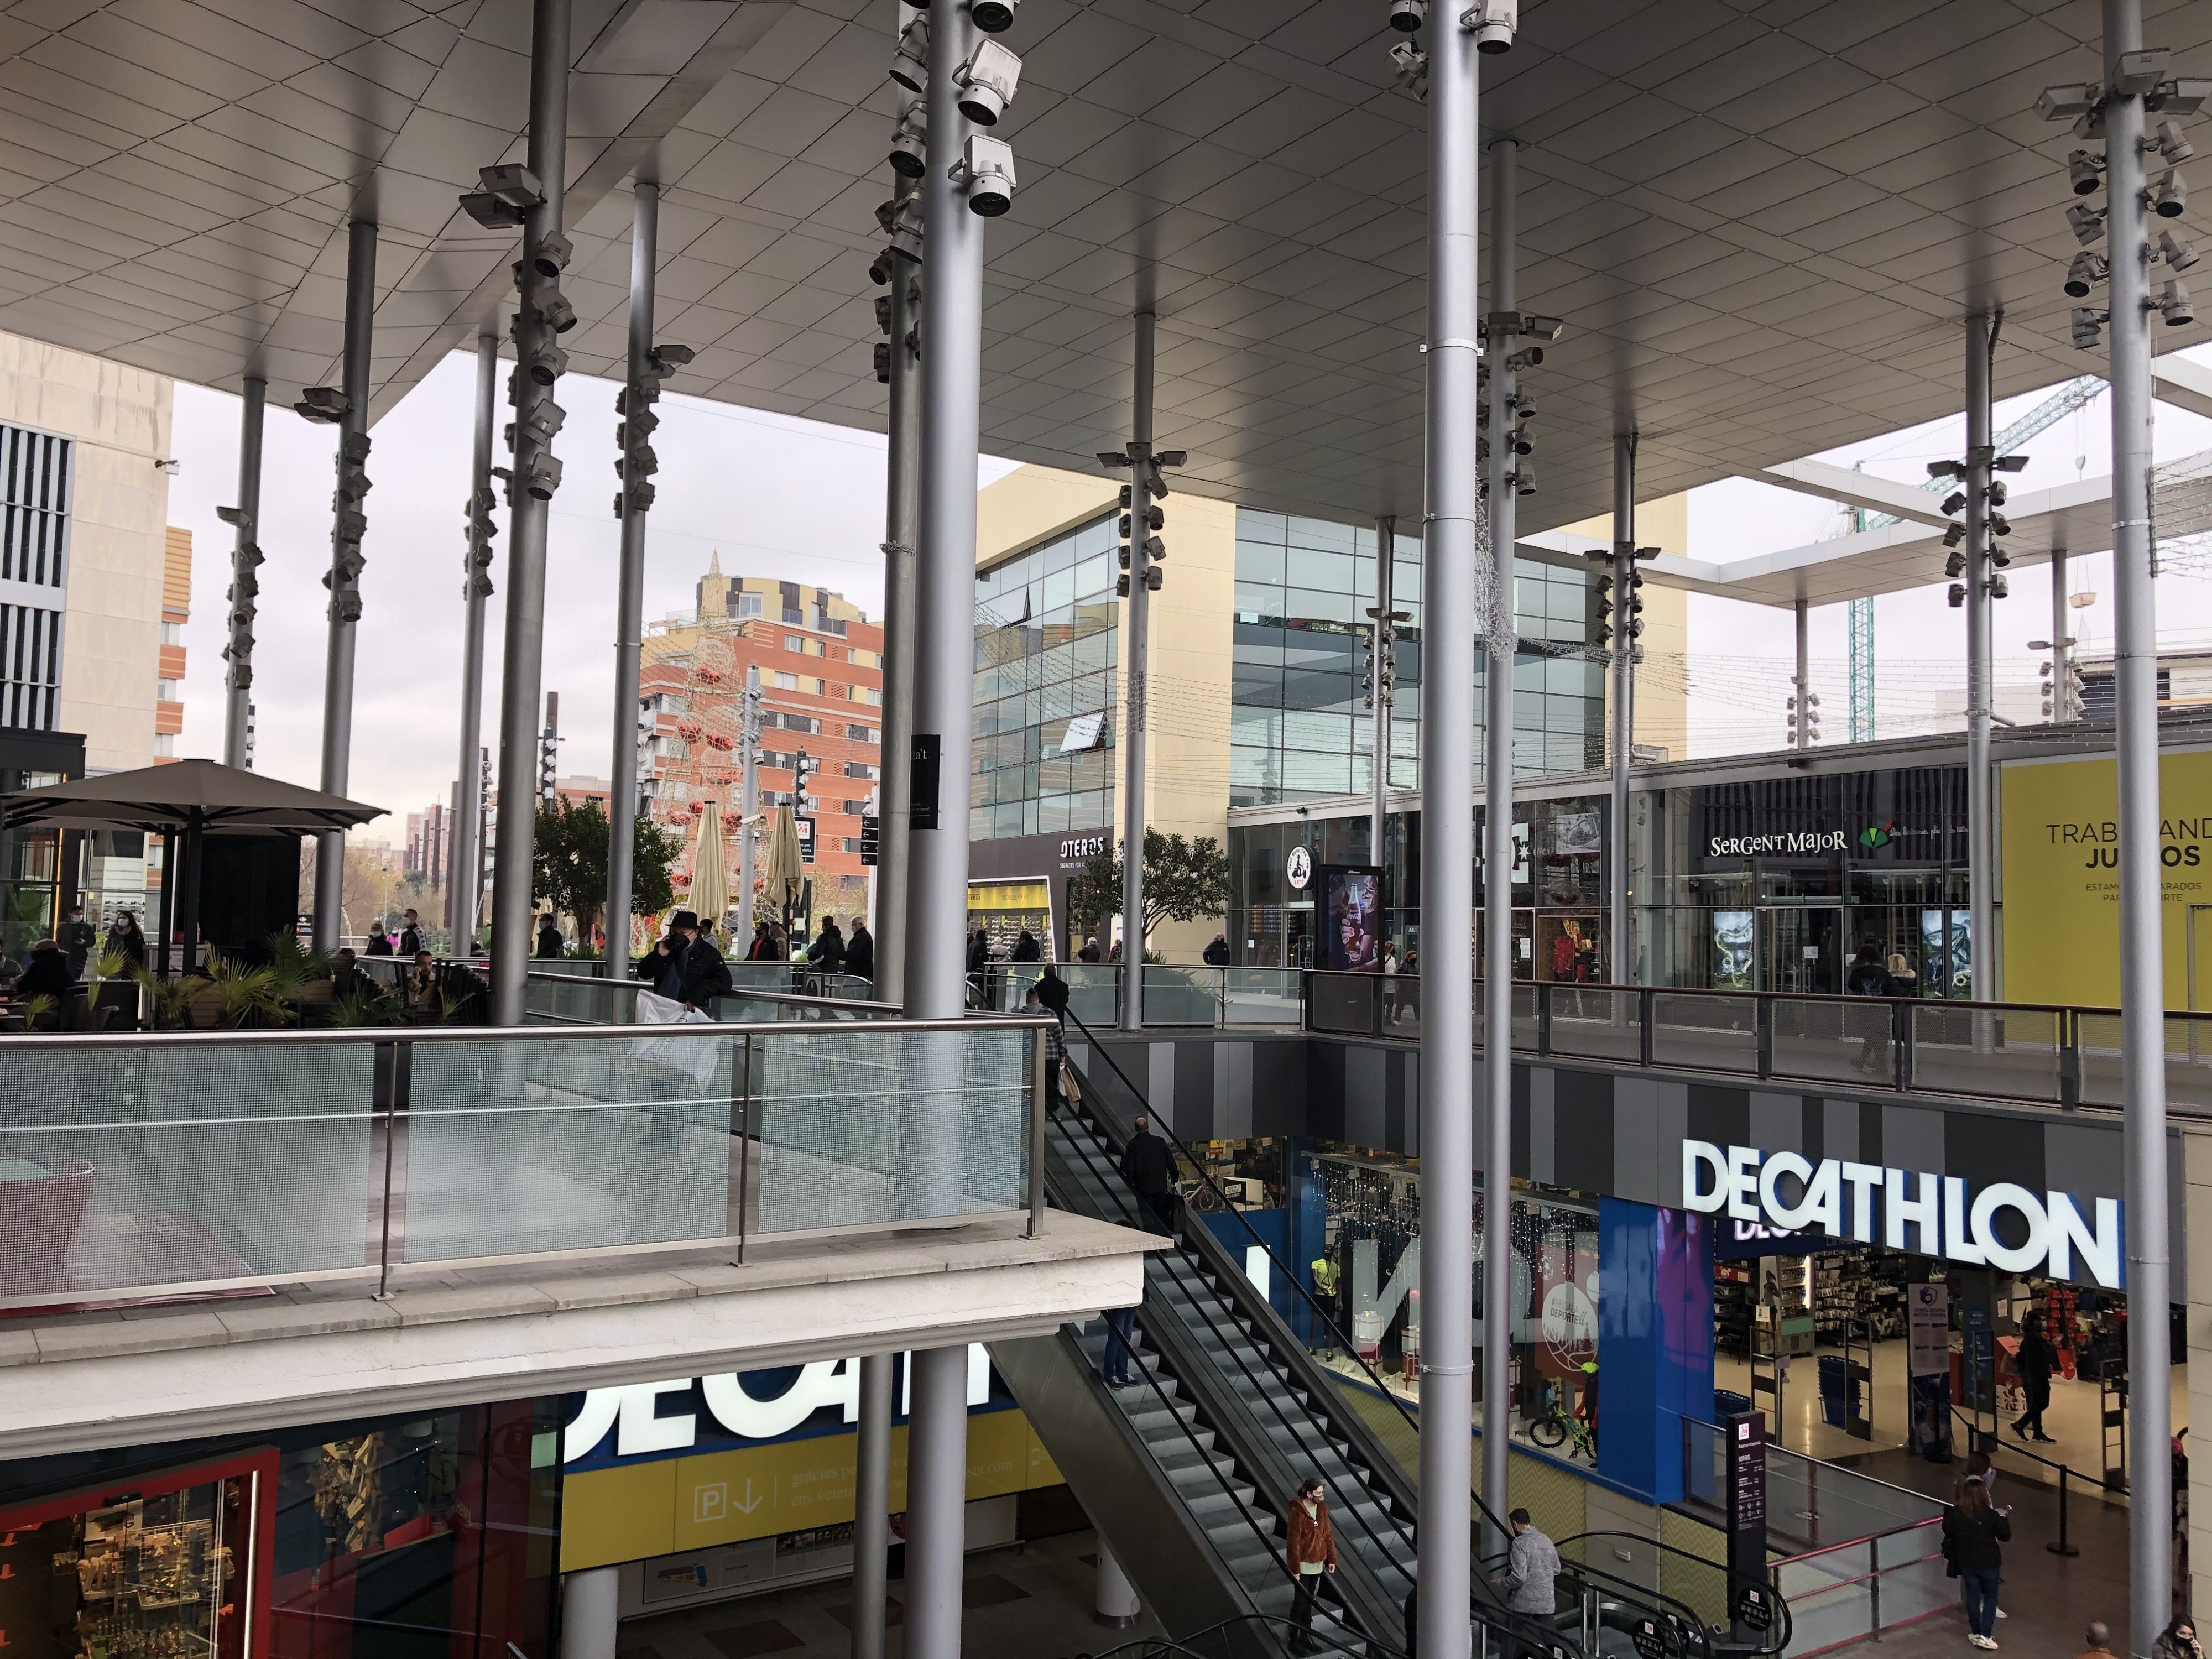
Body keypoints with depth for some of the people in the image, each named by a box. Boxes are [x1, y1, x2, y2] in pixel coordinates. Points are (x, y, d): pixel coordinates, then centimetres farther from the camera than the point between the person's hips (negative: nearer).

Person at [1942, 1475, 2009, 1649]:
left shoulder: (1954, 1514, -15)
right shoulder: (1990, 1515, -24)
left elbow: (1948, 1531, 2)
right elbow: (2006, 1536, -11)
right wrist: (2003, 1519, 5)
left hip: (1967, 1563, 3)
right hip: (1988, 1563, -3)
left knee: (1973, 1597, 17)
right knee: (1990, 1598, 14)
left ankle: (1975, 1633, 28)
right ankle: (1985, 1636, 10)